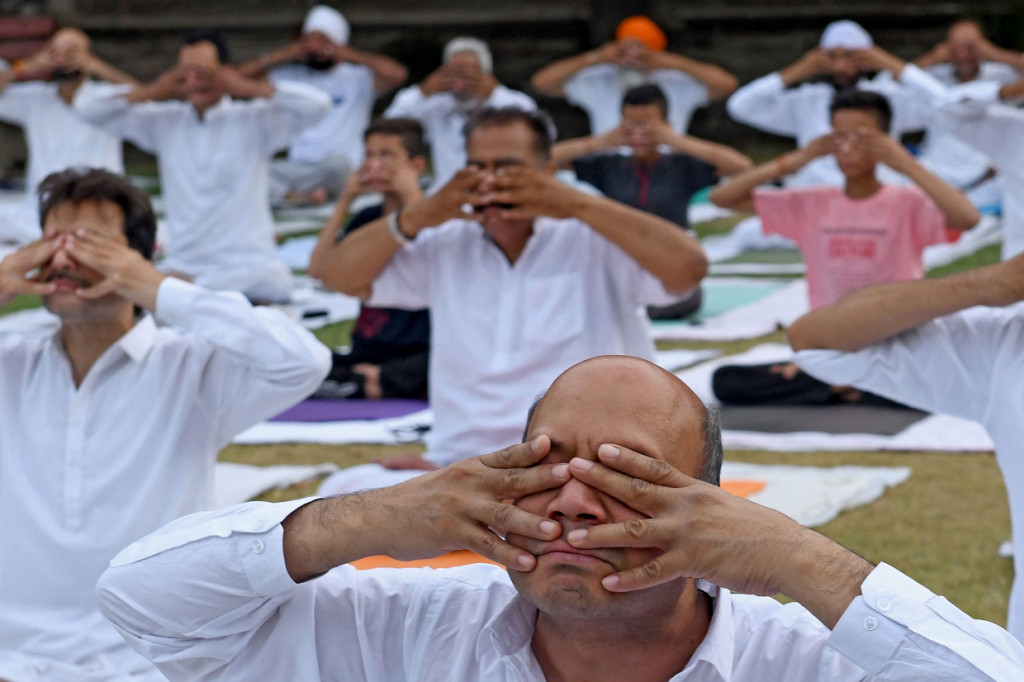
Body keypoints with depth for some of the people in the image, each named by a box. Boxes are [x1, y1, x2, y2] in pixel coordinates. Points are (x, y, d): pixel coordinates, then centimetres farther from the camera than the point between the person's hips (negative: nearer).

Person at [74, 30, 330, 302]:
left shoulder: (254, 121, 3)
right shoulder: (164, 121, 13)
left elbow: (318, 105, -11)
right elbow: (87, 110, 12)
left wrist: (246, 88, -9)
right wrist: (149, 93, 0)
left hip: (249, 268, -2)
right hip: (181, 266, 2)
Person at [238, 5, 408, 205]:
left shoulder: (357, 78, 5)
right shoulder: (293, 76, 16)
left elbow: (398, 74, -14)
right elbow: (241, 76, 13)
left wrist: (351, 55, -7)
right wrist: (281, 56, 4)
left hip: (341, 173, -3)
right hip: (297, 169, 3)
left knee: (337, 162, -40)